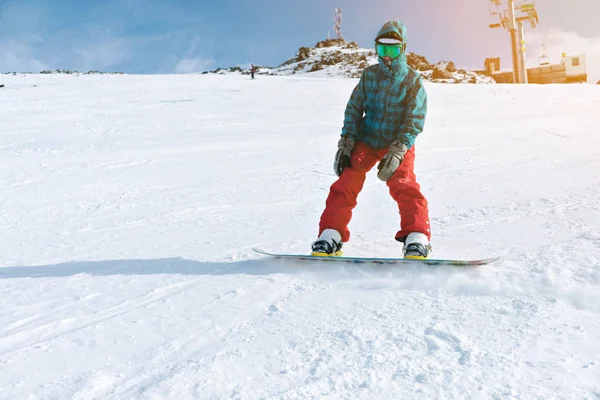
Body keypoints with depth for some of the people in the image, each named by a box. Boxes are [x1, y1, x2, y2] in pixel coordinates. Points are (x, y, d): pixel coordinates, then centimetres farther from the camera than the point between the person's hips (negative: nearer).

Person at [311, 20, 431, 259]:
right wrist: (345, 143, -7)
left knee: (404, 187, -22)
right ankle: (330, 237, -5)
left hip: (399, 144, -2)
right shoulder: (369, 75, 4)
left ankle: (417, 239, -16)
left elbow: (415, 120, -10)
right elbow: (354, 110, 4)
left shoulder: (413, 81, -4)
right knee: (346, 183, -11)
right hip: (366, 140, 2)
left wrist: (397, 152, -22)